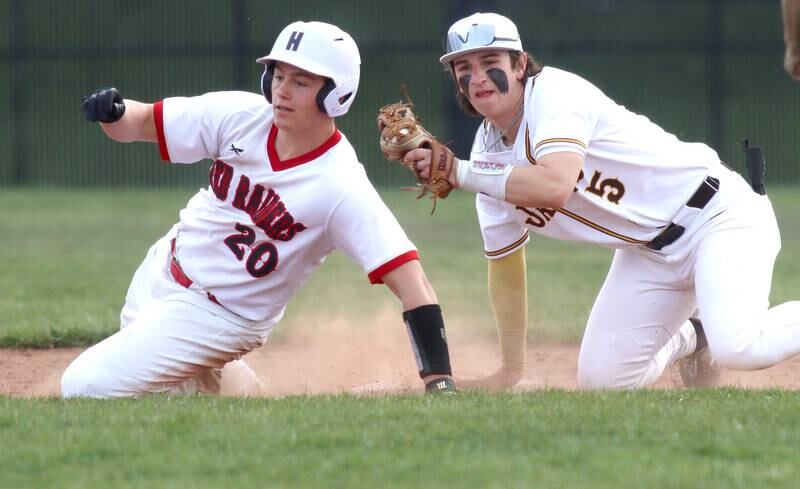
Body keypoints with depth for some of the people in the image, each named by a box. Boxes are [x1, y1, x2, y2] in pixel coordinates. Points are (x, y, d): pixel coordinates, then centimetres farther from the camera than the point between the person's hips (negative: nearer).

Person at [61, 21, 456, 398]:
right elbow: (140, 123, -4)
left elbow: (410, 281, -33)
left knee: (85, 388, -12)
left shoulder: (343, 189, -29)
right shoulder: (241, 116, -13)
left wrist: (439, 383, -43)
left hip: (218, 315, -6)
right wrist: (112, 111, -29)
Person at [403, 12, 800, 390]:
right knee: (601, 379, 2)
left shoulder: (555, 92, -21)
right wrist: (510, 372, 13)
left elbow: (555, 187, -39)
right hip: (648, 254, 8)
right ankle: (689, 339, 30)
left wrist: (461, 173, -31)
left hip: (715, 213, -8)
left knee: (736, 346, -30)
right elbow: (505, 262, 12)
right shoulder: (487, 155, 2)